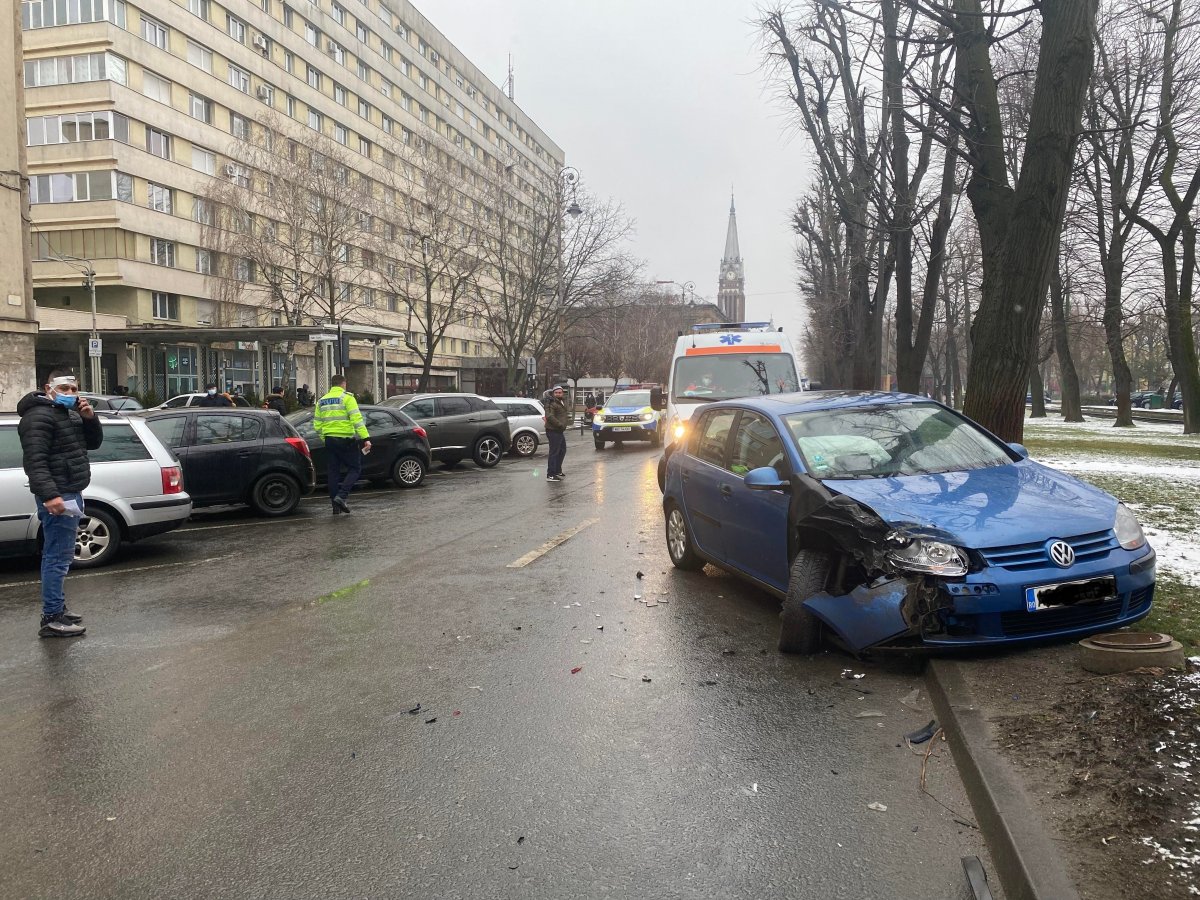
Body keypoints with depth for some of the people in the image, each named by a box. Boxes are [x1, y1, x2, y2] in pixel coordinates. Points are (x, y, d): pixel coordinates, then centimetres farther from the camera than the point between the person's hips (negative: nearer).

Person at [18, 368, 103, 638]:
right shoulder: (39, 416, -14)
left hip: (70, 493, 11)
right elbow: (34, 460, -22)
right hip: (57, 496, -11)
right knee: (58, 557, -10)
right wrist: (49, 495, -31)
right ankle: (51, 619, -8)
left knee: (60, 556, 17)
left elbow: (93, 443, 18)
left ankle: (57, 609, 26)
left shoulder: (69, 414, 17)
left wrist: (89, 418, 0)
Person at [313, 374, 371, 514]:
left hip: (329, 440, 6)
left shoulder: (322, 401, 13)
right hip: (345, 440, -6)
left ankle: (336, 505, 12)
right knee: (355, 468, 4)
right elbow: (356, 419, -15)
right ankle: (341, 496, -13)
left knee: (333, 471, 11)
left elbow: (317, 425, 13)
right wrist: (366, 438, -17)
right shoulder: (346, 398, -5)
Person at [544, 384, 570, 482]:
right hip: (553, 431, -10)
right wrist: (560, 424, -25)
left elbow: (566, 413, 28)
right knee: (554, 452, -10)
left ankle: (557, 471, 32)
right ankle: (550, 475, -9)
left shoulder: (563, 402, 15)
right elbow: (550, 416, -26)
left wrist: (566, 423, 13)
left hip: (560, 431, 10)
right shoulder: (551, 403, -15)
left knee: (562, 451, 20)